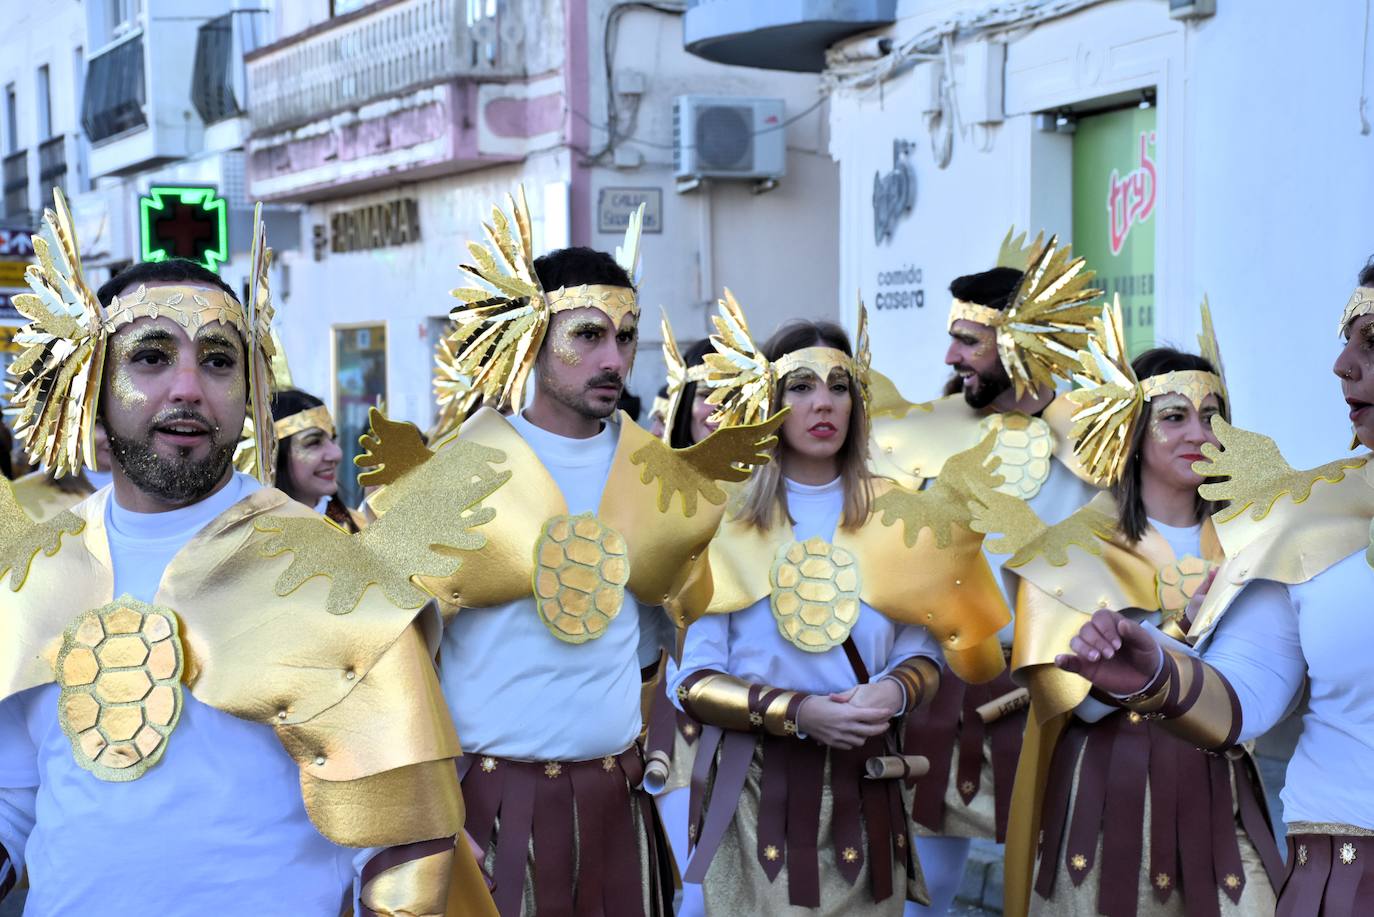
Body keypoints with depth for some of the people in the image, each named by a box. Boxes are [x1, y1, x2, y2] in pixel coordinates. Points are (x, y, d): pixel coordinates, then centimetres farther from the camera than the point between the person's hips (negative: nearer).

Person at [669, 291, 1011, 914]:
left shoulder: (894, 517, 4)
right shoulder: (725, 519, -4)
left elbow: (923, 654, 6)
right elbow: (694, 681, -7)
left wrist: (895, 690, -16)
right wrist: (798, 712, -20)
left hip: (862, 785, 3)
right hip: (753, 785, -2)